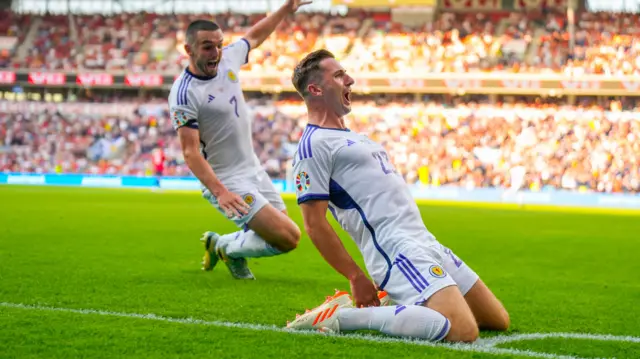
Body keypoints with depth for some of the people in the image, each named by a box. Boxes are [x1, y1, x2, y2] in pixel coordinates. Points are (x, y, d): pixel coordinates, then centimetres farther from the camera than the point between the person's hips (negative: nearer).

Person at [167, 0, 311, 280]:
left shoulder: (228, 59, 0)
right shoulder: (184, 94, -21)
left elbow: (254, 36, 22)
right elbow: (190, 153, -24)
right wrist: (219, 192, -34)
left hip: (255, 172, 8)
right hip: (228, 182, -8)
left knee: (286, 234, 13)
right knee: (288, 238, -17)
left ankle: (221, 243, 28)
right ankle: (229, 247, 8)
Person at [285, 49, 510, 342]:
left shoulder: (354, 138, 22)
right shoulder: (314, 145, -9)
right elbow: (315, 224, -15)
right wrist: (357, 279, -15)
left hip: (426, 243, 10)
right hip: (398, 251, -10)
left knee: (498, 320, 12)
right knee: (463, 332, -27)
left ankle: (391, 305, 14)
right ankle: (344, 316, -16)